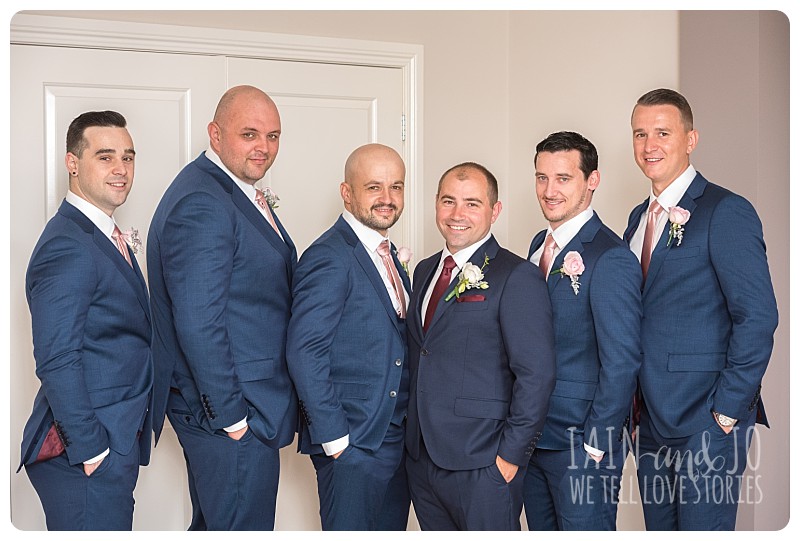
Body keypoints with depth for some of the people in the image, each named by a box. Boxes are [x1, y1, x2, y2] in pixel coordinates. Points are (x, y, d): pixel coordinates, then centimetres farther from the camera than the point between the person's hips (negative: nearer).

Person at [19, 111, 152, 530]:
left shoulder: (106, 237, 14)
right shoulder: (67, 247, -17)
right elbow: (57, 362, -21)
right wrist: (91, 451, -20)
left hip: (116, 443, 10)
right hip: (84, 456, -10)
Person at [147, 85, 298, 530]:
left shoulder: (242, 193, 13)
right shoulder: (201, 204, -20)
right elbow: (198, 324, -24)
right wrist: (230, 415, -19)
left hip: (238, 408, 10)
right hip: (230, 411, -10)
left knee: (212, 526, 21)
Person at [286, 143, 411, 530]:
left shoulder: (387, 252, 13)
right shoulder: (329, 257, -15)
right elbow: (304, 354, -19)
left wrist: (410, 429, 10)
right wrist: (334, 437, -18)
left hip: (396, 437, 9)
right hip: (352, 441, -9)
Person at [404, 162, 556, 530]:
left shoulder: (516, 278, -11)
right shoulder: (425, 271, 12)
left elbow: (537, 375, -15)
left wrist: (511, 455, -15)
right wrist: (413, 438, 9)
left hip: (482, 468, -6)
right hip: (421, 459, 7)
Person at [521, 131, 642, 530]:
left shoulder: (610, 259, -17)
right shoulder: (539, 245, 8)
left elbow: (621, 363, -19)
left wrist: (596, 446, -16)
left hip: (582, 443, -8)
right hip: (534, 435, 8)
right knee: (541, 529, 19)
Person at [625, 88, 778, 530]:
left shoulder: (726, 212, -11)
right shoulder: (639, 218, 13)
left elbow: (758, 316, -16)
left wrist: (726, 410, -16)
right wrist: (635, 401, 10)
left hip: (707, 420, -7)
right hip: (653, 419, 7)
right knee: (658, 527, 15)